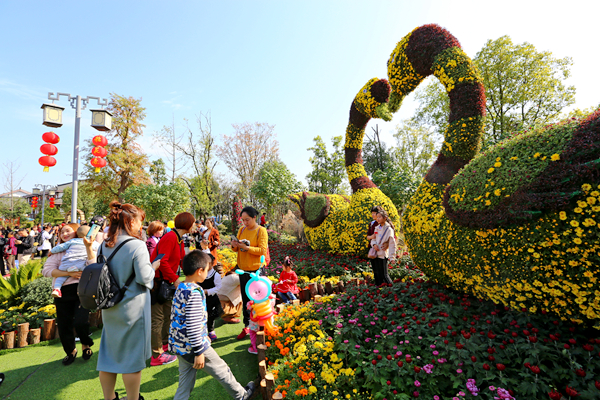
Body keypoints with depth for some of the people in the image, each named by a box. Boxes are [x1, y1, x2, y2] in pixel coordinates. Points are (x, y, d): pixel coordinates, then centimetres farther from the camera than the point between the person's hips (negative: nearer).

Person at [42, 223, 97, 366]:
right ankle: (70, 352, 37)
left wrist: (88, 247, -17)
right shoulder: (58, 251, 13)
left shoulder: (84, 247, 6)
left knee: (80, 322, -17)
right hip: (63, 292, 3)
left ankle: (86, 345, 16)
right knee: (64, 327, 8)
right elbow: (47, 270, -1)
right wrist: (69, 273, -14)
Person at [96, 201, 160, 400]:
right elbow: (144, 278, -20)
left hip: (110, 308, 7)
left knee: (110, 352, 18)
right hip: (133, 308, -6)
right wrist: (153, 267, -2)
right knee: (132, 355, 8)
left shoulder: (104, 245, 3)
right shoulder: (137, 245, -19)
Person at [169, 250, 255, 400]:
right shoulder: (195, 292, -24)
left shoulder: (180, 288, 5)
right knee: (222, 371, 12)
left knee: (186, 382, 18)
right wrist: (199, 352, -19)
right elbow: (193, 325, -27)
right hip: (193, 346, -8)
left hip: (179, 345, 8)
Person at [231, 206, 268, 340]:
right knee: (245, 298, 14)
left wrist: (246, 247, -26)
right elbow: (236, 249, 9)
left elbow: (262, 250, -18)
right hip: (242, 268, 6)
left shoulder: (261, 230, -11)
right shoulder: (242, 229, 6)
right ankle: (247, 326, 28)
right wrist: (234, 246, -15)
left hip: (256, 269, -6)